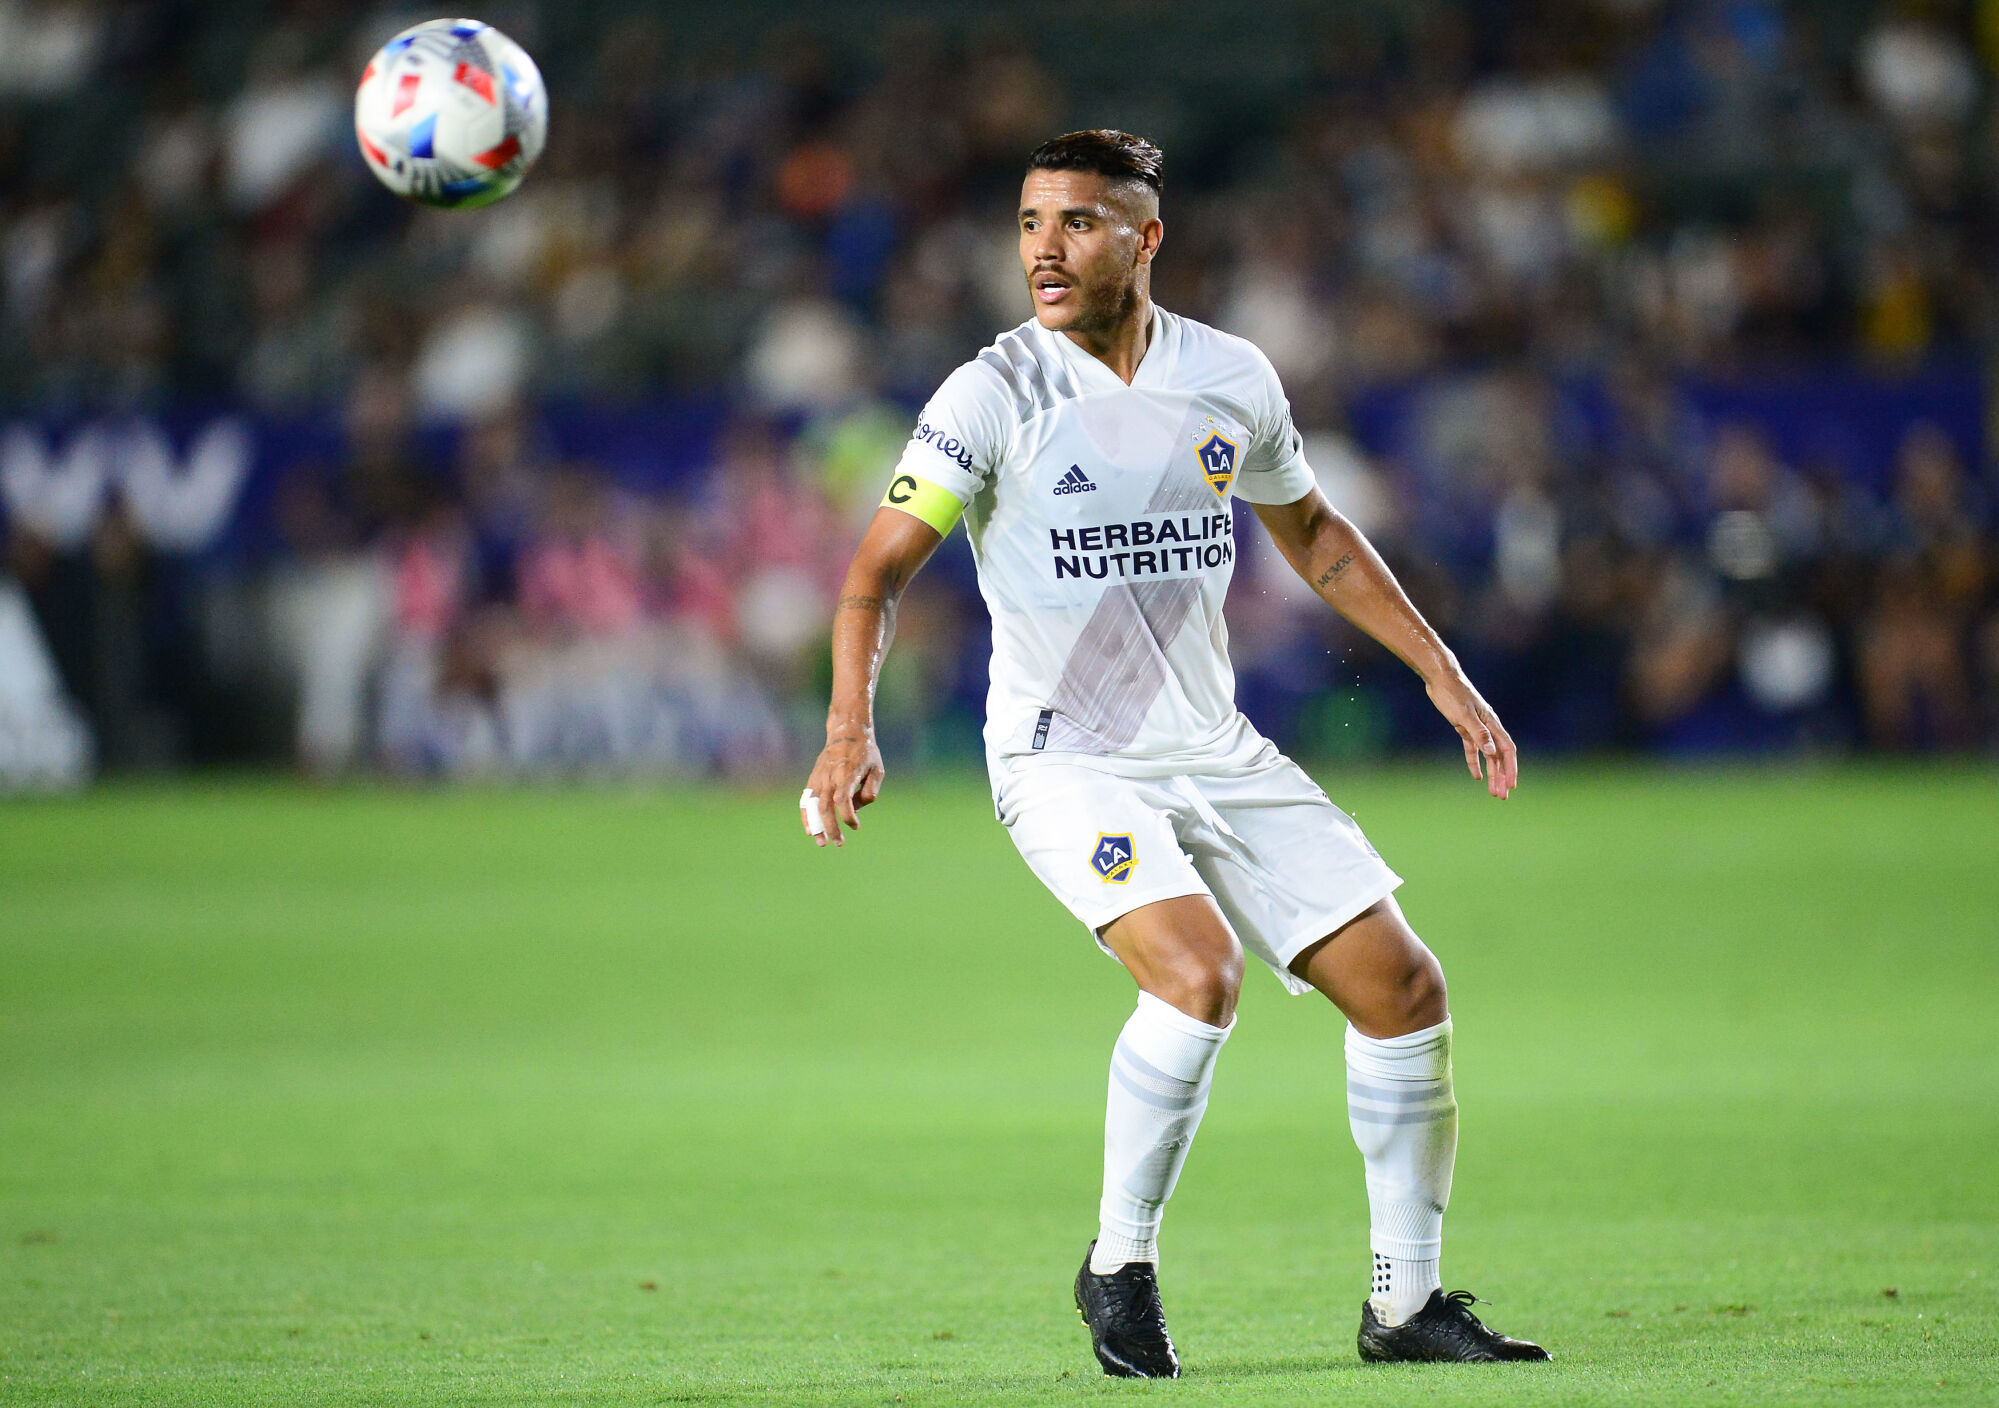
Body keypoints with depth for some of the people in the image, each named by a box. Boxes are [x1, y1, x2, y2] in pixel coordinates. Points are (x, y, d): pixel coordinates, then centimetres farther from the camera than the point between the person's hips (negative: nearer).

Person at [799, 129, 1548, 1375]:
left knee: (1403, 989, -1)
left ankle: (1407, 1304, 14)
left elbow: (1312, 533, 19)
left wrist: (1443, 674, 16)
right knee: (1199, 971, -29)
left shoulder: (1234, 380, 2)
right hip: (1064, 756, -5)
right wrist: (851, 729, -31)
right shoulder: (995, 395, -11)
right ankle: (1120, 1266, -8)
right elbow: (881, 569, -14)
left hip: (1216, 750, 5)